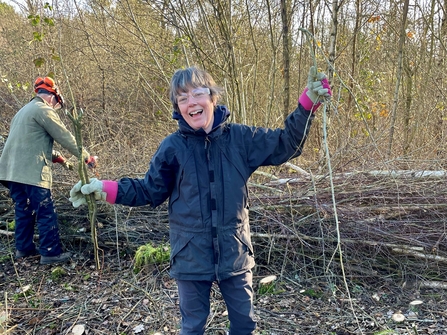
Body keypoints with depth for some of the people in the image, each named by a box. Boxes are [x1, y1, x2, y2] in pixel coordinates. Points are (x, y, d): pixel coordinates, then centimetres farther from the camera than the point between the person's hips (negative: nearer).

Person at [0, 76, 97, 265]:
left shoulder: (25, 110, 24)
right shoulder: (44, 110, -7)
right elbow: (65, 138, -8)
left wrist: (57, 157, 22)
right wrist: (87, 157, 1)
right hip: (31, 172, -10)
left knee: (24, 211, 17)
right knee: (46, 213, -3)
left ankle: (23, 248, 24)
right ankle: (51, 253, 0)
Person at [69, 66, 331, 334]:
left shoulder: (240, 137, -4)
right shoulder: (172, 147, -6)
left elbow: (285, 145, 2)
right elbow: (150, 190, 3)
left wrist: (308, 104, -8)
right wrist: (106, 189, -8)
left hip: (235, 251, 1)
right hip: (192, 254, -1)